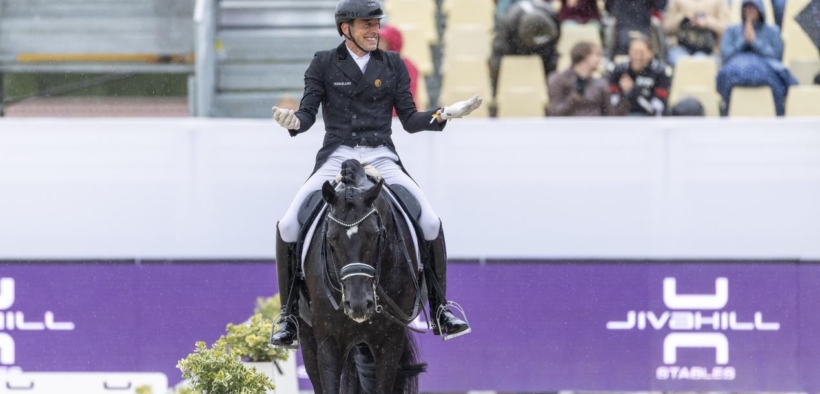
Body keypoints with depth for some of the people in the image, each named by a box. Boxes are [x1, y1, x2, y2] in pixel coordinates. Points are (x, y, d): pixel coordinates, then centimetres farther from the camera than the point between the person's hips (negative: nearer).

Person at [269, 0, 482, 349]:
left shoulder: (393, 65, 11)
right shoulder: (323, 64, 6)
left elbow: (410, 120, 9)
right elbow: (308, 114, 0)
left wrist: (445, 114, -8)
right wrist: (293, 122, -23)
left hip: (382, 159, 1)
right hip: (336, 158, -1)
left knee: (430, 224, -16)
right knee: (289, 226, -17)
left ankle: (440, 309, -1)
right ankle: (289, 313, -1)